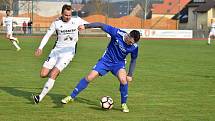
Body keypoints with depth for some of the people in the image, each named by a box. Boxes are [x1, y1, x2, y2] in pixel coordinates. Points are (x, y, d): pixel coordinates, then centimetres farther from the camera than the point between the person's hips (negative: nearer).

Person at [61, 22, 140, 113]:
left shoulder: (134, 47, -18)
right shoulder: (118, 33, -24)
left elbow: (133, 60, 1)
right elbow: (101, 25, -17)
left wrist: (130, 75, -3)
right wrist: (85, 26, -19)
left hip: (119, 64, 0)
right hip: (106, 60, 0)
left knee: (123, 80, -28)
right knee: (89, 78, -6)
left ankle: (124, 104, -6)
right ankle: (72, 97, 9)